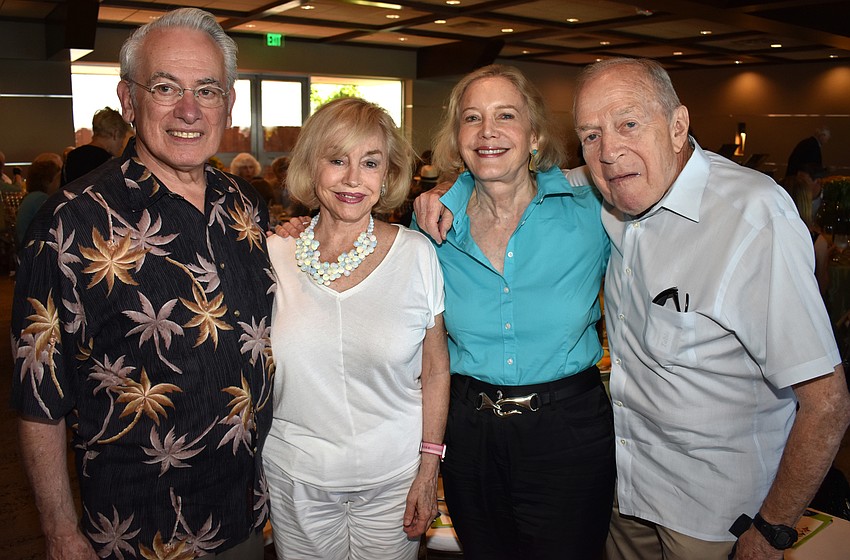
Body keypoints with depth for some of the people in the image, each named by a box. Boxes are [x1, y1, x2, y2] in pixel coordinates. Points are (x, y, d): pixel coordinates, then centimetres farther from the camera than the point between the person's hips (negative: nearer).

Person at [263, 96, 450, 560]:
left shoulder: (416, 254, -9)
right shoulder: (274, 253, -6)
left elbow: (435, 371, -2)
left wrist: (429, 470, -2)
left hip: (393, 479, -1)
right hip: (294, 478, 1)